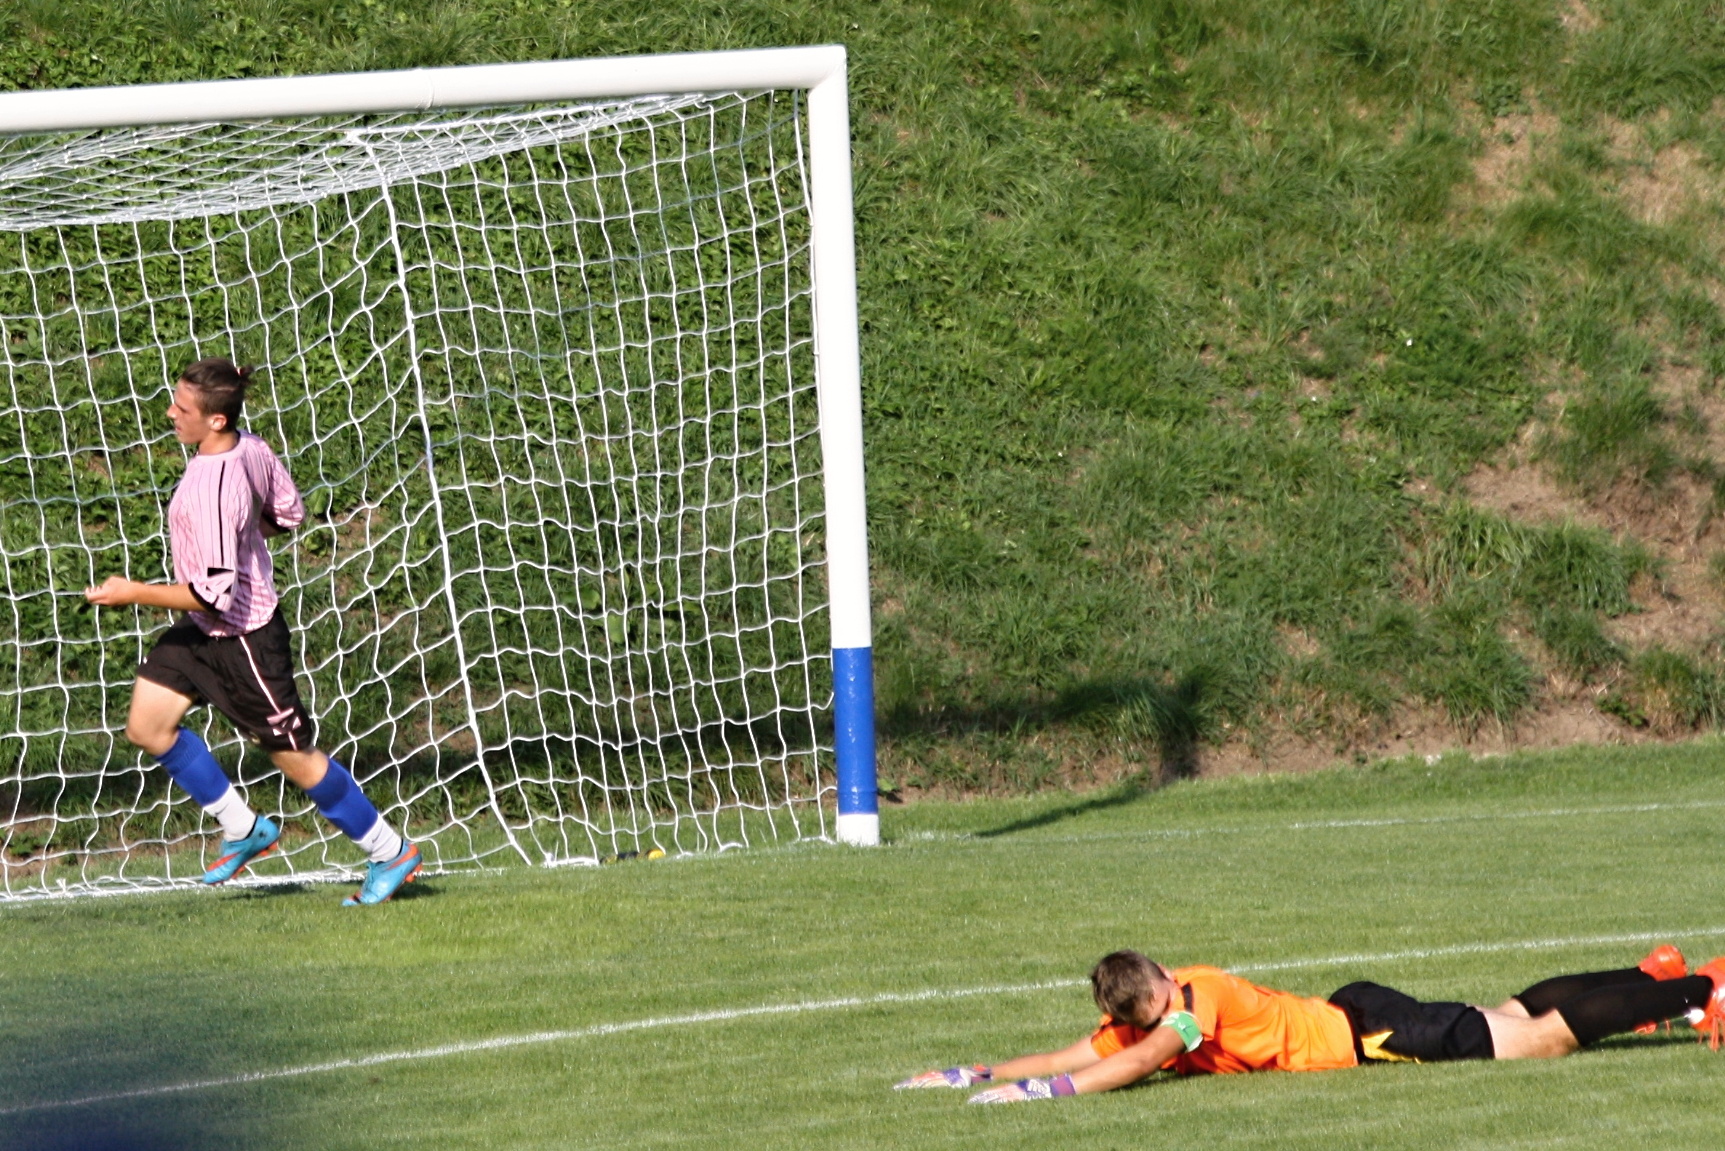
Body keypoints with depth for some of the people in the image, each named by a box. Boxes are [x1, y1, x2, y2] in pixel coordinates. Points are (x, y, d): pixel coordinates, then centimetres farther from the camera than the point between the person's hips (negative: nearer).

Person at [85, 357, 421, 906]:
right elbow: (289, 513, 10)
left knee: (293, 755, 5)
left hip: (241, 636, -9)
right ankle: (244, 829, 20)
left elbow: (214, 594, -30)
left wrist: (133, 593, -22)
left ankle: (390, 854, 21)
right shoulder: (250, 448, -6)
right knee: (147, 725, 8)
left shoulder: (210, 491, -32)